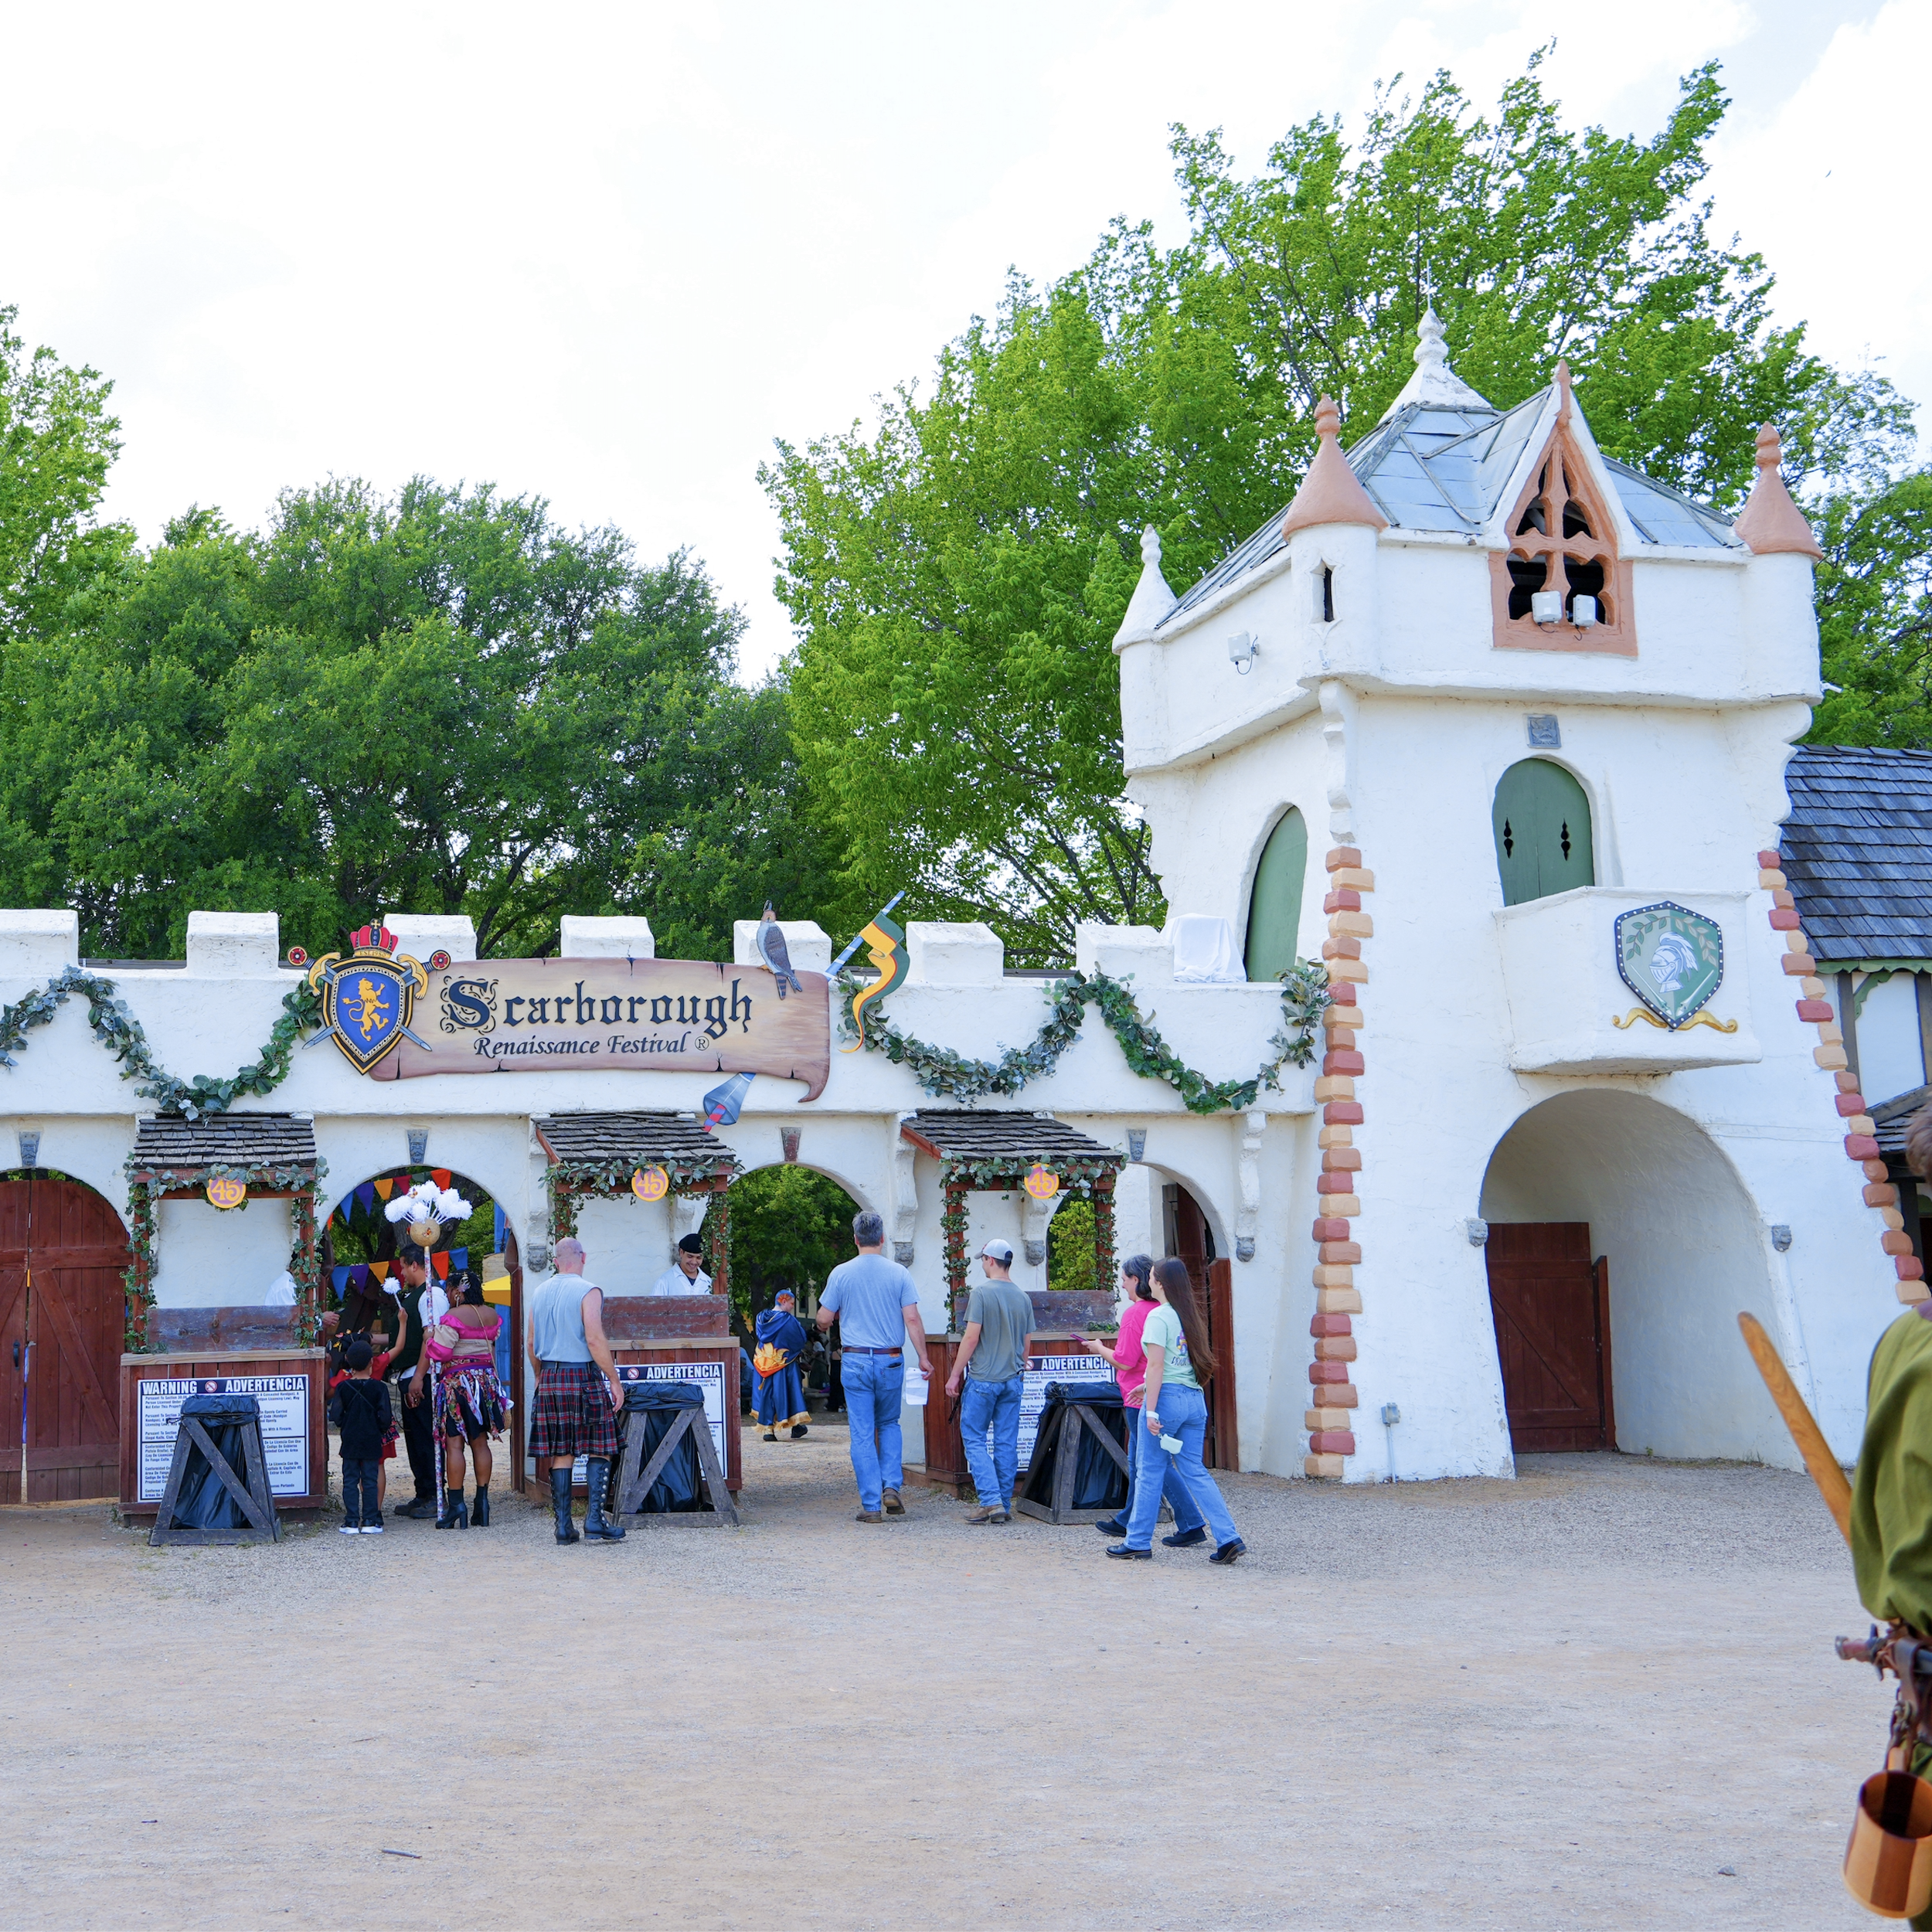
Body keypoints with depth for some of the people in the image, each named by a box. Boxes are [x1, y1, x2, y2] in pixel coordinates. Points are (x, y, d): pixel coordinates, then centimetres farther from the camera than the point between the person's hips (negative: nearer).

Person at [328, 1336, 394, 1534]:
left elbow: (335, 1415, -5)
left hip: (349, 1443, 1)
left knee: (350, 1481, 6)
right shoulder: (378, 1388, -8)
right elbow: (385, 1417, -9)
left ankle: (351, 1522, 3)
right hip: (372, 1443, -1)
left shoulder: (343, 1388, -4)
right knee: (370, 1481, 5)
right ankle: (370, 1522, 5)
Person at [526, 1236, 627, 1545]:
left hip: (550, 1379, 5)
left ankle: (563, 1525, 7)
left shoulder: (539, 1294, 10)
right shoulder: (588, 1291, -9)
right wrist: (614, 1380, -11)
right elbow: (595, 1340, -16)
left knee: (560, 1454, 8)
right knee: (599, 1450, 2)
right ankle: (594, 1521, -5)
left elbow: (532, 1344, 15)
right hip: (583, 1378, -5)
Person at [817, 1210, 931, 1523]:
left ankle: (871, 1505, 1)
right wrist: (923, 1358, 1)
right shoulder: (899, 1273, -2)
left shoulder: (841, 1274, -3)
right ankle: (892, 1486, 3)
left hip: (856, 1361, -1)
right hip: (891, 1361, 1)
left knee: (863, 1433, 3)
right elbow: (912, 1320, -5)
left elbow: (823, 1320, 1)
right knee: (889, 1424, 20)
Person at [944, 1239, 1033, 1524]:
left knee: (974, 1439, 1)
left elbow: (971, 1338, -13)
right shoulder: (1023, 1297, 7)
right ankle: (1005, 1506, 10)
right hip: (1013, 1380, 5)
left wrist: (955, 1375, -6)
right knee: (1007, 1444, 7)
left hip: (983, 1380, -5)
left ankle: (991, 1501, -9)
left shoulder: (982, 1293, -11)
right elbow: (1026, 1344, 13)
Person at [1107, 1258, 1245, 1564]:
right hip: (1195, 1400, 7)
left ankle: (1138, 1542, 12)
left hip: (1167, 1399, -7)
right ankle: (1229, 1538, -1)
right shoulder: (1190, 1317, 13)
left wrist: (1151, 1410, -15)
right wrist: (1149, 1386, 31)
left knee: (1150, 1472, 4)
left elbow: (1156, 1366, -15)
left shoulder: (1159, 1317, -9)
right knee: (1195, 1470, 9)